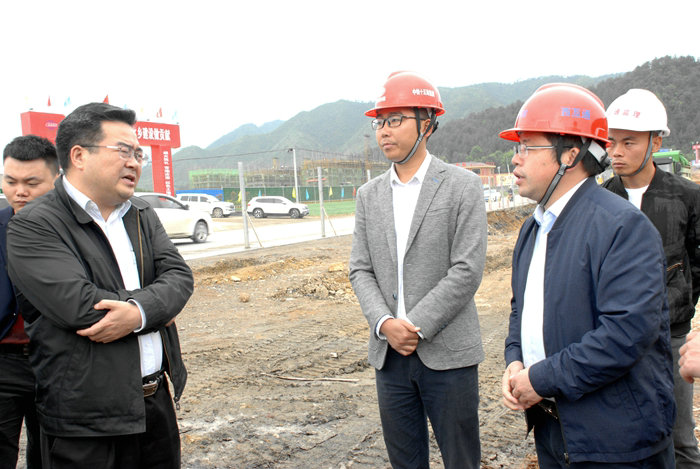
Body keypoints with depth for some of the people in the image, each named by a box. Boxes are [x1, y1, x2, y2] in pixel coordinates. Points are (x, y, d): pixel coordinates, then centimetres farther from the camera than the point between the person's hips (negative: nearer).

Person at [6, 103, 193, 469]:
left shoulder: (142, 215, 11)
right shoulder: (32, 226, -10)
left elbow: (179, 275, 0)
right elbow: (78, 304, -22)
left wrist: (140, 311, -20)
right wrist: (156, 303, -11)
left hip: (157, 401, 6)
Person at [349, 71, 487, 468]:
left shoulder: (462, 186, -5)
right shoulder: (370, 195, 9)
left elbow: (467, 271, -12)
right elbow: (361, 270, 6)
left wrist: (415, 326, -15)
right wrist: (385, 324, -10)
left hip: (447, 353, -4)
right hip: (390, 354, 5)